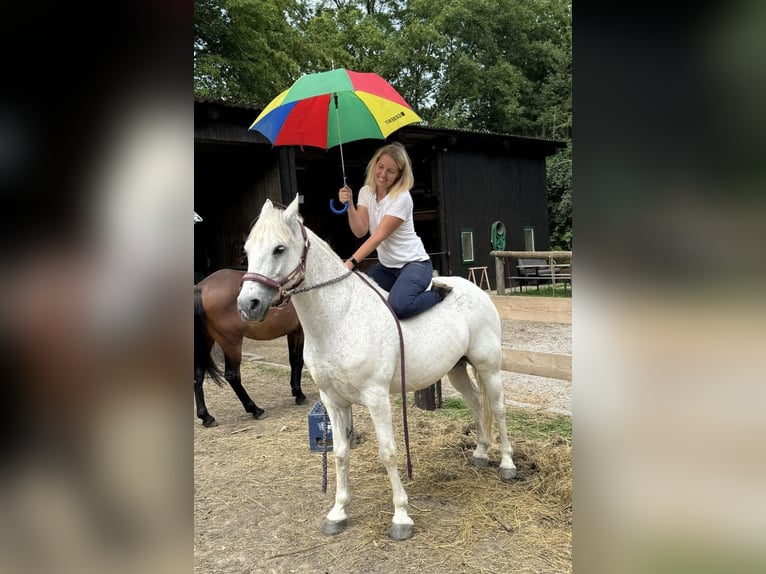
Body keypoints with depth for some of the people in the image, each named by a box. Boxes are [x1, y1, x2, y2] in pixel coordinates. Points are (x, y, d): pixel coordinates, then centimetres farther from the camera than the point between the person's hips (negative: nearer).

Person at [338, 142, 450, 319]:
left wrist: (351, 262, -31)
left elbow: (379, 236, -24)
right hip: (386, 266, 7)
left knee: (399, 306, -32)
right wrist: (349, 204, -23)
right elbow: (360, 231, -8)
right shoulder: (366, 192, 3)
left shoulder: (401, 198, -17)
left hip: (414, 264, -7)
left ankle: (438, 294, -1)